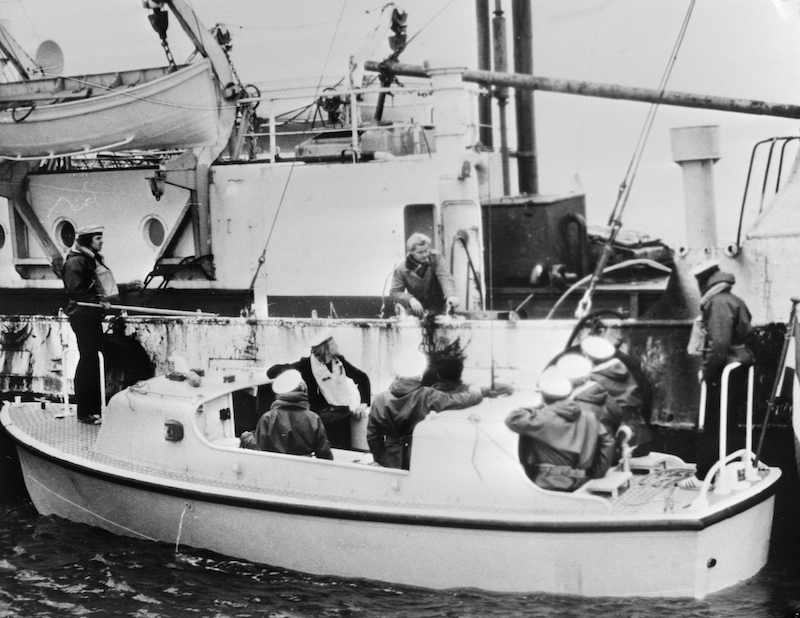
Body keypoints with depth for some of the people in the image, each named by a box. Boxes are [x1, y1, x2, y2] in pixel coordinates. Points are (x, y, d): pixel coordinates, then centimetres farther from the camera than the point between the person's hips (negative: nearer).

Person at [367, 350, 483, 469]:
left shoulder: (380, 399, -1)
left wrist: (379, 459, 17)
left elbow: (372, 436, 5)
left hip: (390, 464, 3)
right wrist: (473, 391, 11)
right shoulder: (427, 397, -11)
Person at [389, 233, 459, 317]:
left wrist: (450, 295, -39)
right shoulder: (401, 269, -8)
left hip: (439, 312, 0)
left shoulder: (436, 257, -5)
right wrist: (410, 299, -29)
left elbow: (445, 278, -19)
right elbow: (394, 293, -8)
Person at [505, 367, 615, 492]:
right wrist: (597, 472, 12)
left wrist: (537, 408, -1)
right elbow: (607, 441, 6)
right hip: (580, 481, 5)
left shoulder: (543, 418, -14)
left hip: (549, 484, -5)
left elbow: (512, 419, -15)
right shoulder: (586, 415, 3)